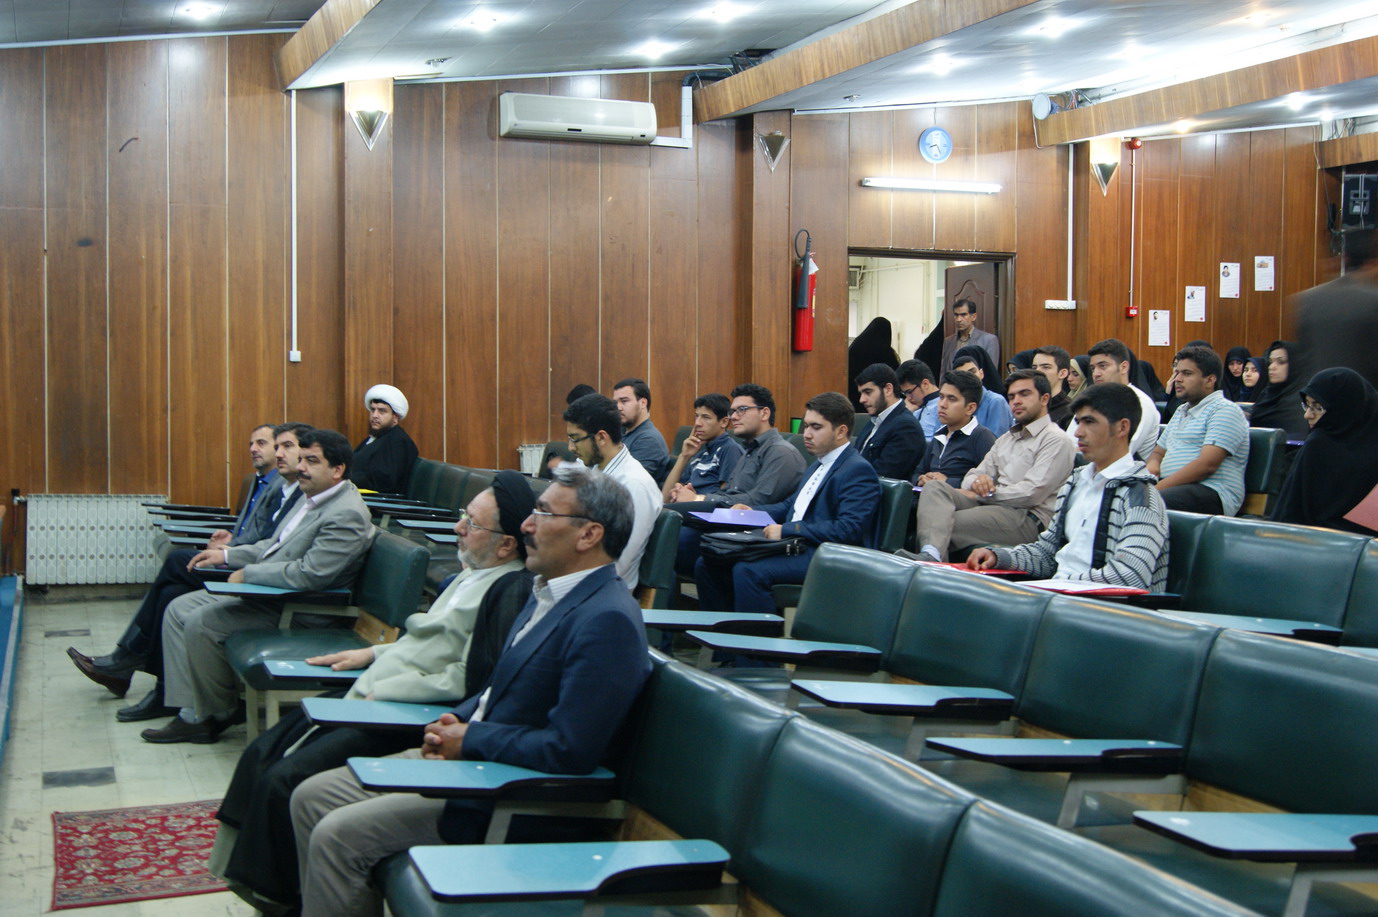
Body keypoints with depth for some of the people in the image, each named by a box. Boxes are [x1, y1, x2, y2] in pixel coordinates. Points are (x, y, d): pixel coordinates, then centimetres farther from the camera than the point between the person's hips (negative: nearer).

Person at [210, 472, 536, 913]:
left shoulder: (513, 591, -18)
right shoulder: (471, 575, 14)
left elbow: (474, 679, -23)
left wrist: (384, 691, -18)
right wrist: (373, 654, 15)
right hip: (367, 695, 11)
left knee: (283, 780, -17)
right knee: (261, 754, 6)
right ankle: (237, 870, 16)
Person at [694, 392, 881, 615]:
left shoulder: (858, 471, -10)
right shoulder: (819, 464, 22)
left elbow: (848, 530, -21)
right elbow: (790, 505, 31)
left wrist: (787, 530, -21)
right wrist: (753, 512, 11)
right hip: (794, 546, 10)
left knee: (747, 571, -32)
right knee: (708, 564, 1)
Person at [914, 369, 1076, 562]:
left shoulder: (1056, 441, -1)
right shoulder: (1005, 439, 28)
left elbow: (1032, 493, -13)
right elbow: (971, 476, 22)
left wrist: (981, 494, -5)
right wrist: (977, 481, -6)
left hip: (1027, 518, -8)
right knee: (935, 486, -21)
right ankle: (931, 554, -45)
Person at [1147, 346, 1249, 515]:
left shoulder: (1225, 410, -3)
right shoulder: (1181, 411, 27)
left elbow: (1207, 465, -15)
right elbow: (1159, 451, 29)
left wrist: (1158, 488, -18)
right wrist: (1152, 465, 2)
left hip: (1211, 492, -8)